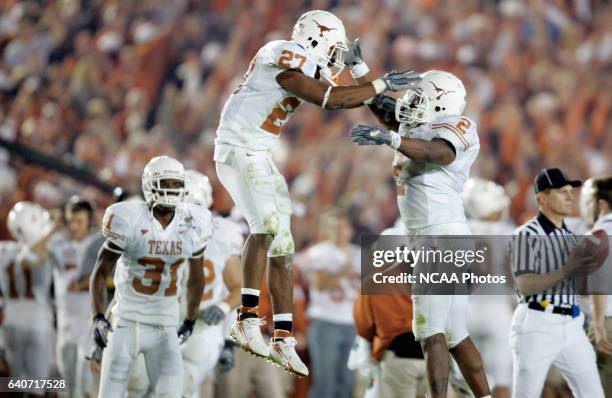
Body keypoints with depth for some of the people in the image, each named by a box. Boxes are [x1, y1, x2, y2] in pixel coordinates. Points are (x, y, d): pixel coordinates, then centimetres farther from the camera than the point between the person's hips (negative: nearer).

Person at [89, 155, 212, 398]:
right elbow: (100, 272, -4)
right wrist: (98, 317, -13)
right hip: (128, 321, -3)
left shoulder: (193, 226, -1)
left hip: (165, 326, 3)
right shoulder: (130, 221, -12)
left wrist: (190, 322, 19)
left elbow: (196, 278, 15)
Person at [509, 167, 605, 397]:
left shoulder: (569, 236, 15)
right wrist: (567, 271, -27)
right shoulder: (527, 235, -9)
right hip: (537, 326, -7)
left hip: (571, 327, 7)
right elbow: (525, 286, -18)